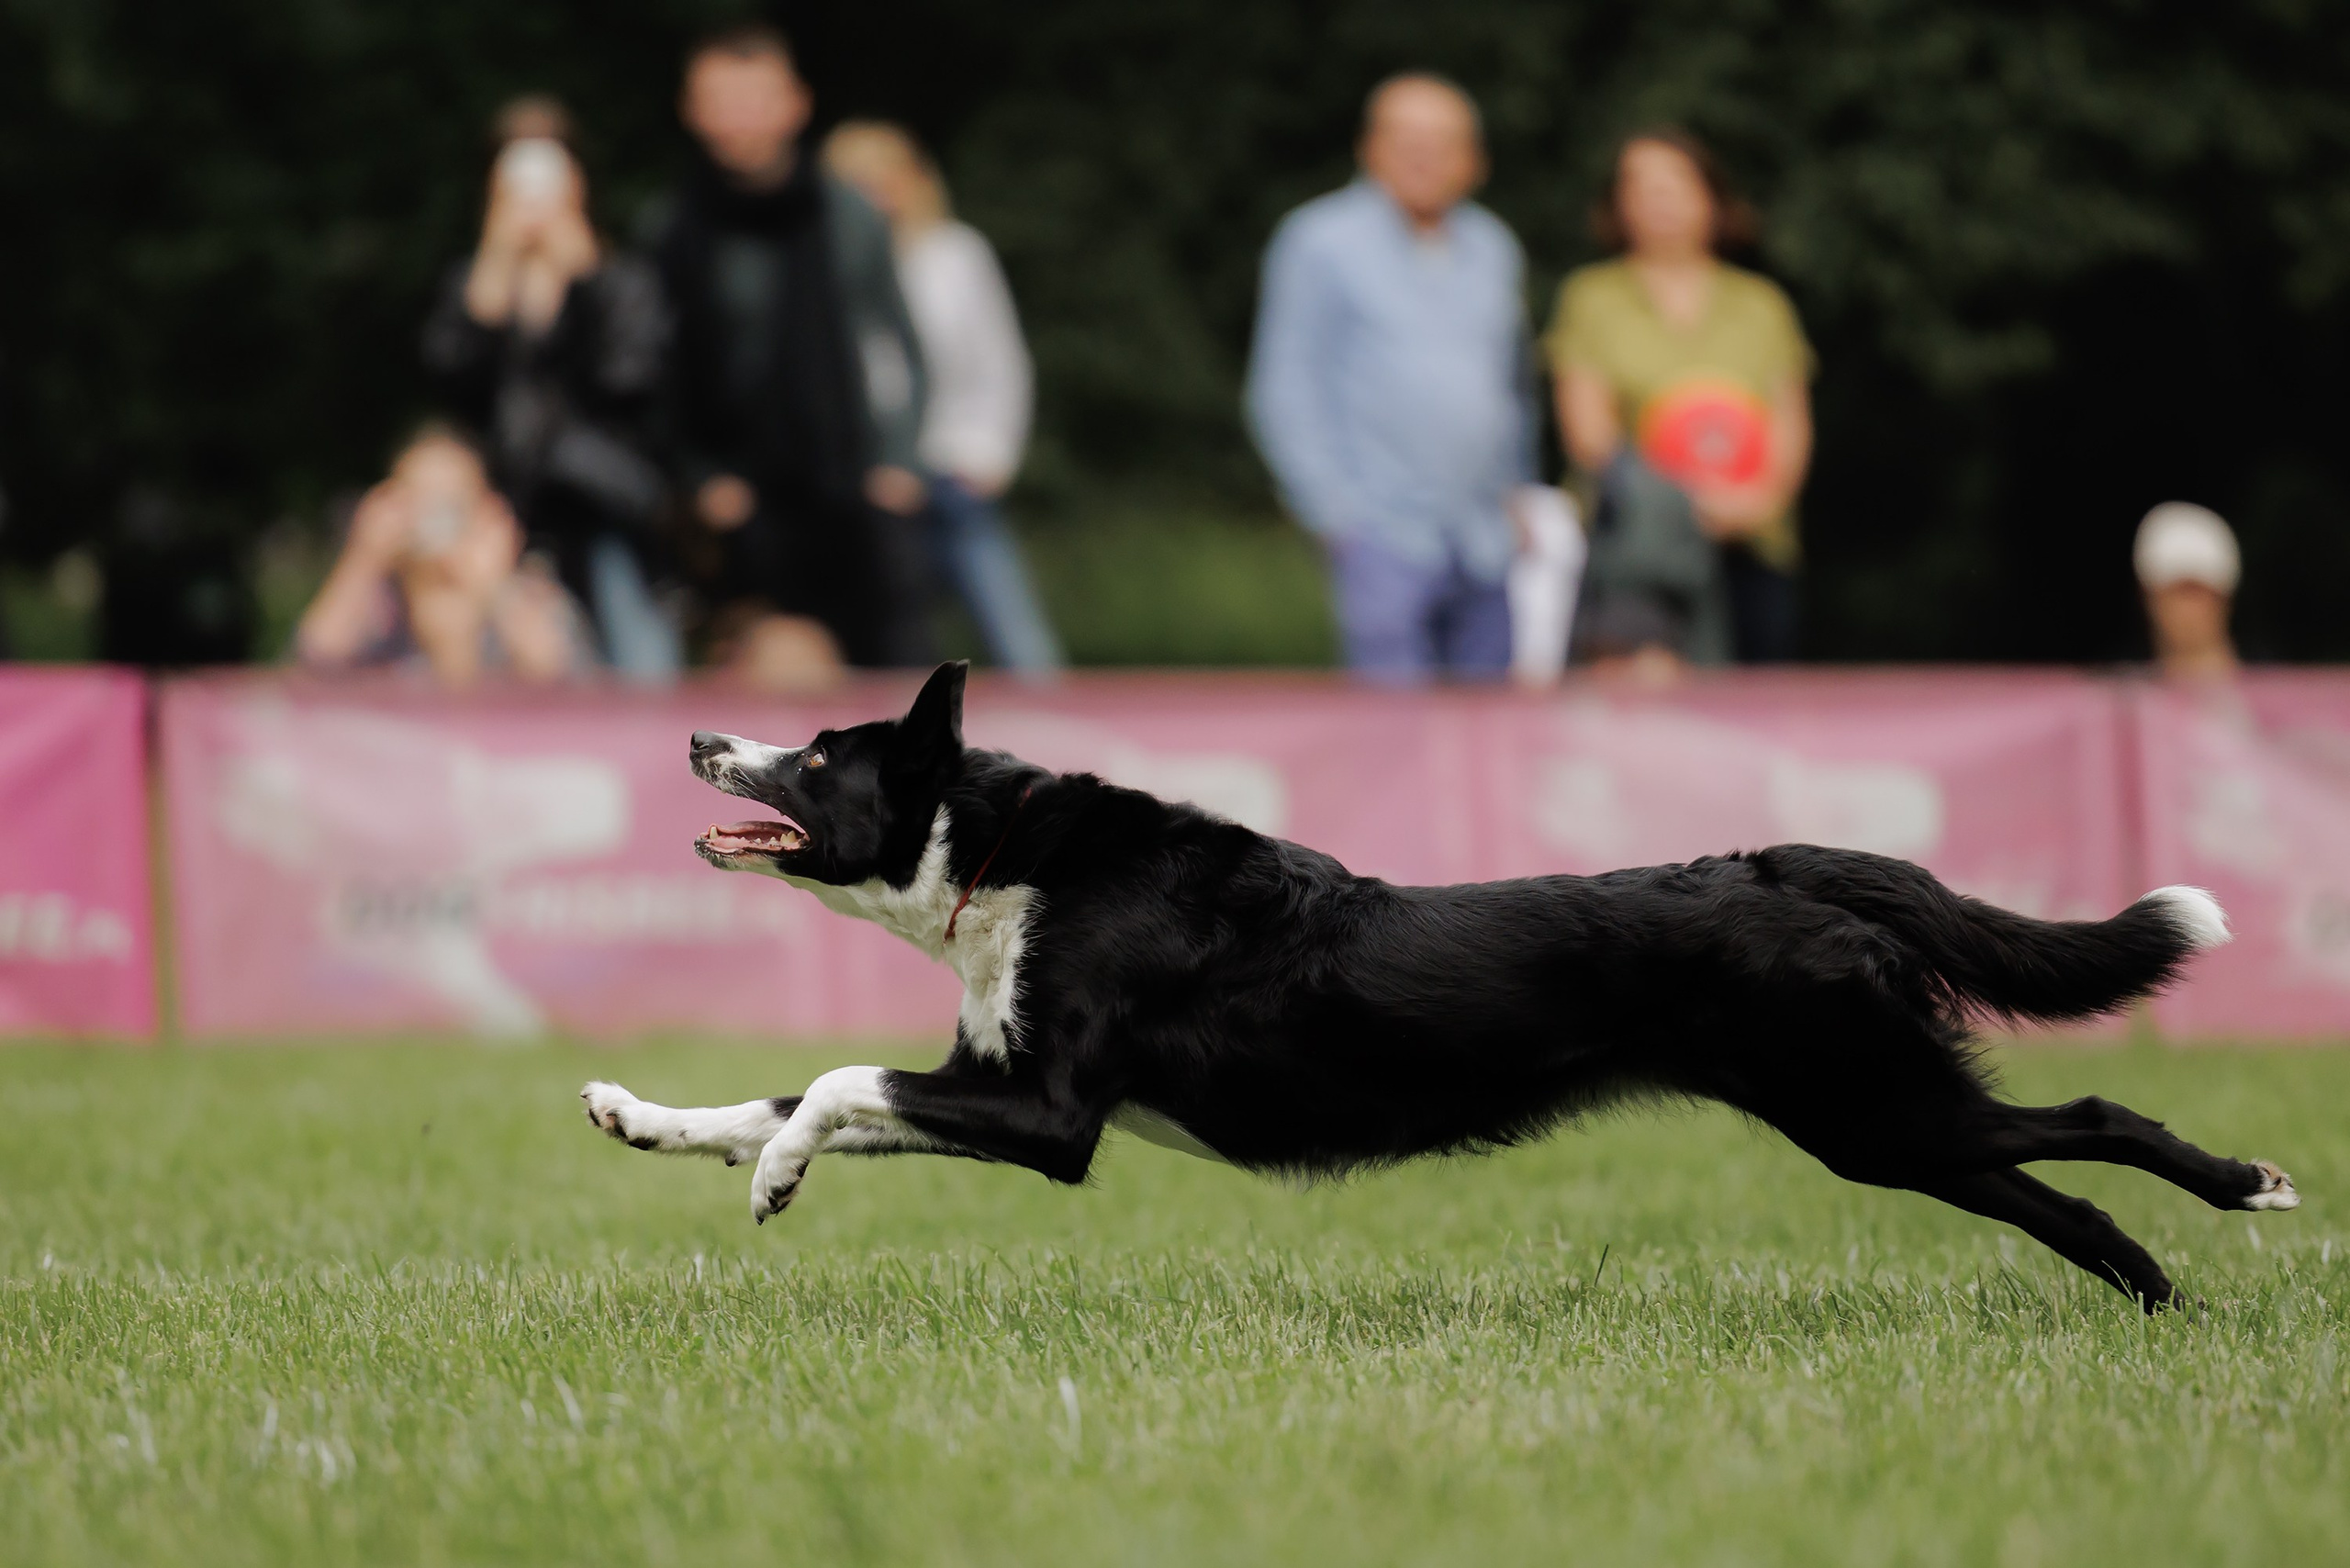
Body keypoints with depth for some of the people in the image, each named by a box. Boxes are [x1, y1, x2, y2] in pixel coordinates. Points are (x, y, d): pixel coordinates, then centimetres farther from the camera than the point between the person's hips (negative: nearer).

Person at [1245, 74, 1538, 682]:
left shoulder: (1493, 247, 16)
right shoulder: (1321, 242, 0)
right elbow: (1284, 396, -1)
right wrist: (1338, 511, -9)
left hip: (1488, 544, 5)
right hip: (1384, 540, -5)